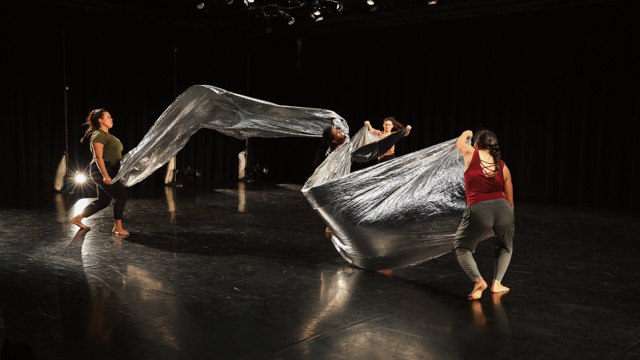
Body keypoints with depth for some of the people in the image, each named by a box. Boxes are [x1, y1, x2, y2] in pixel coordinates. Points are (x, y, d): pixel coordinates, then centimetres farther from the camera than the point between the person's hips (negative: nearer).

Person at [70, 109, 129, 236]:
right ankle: (117, 227, -11)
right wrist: (105, 176, -27)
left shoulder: (107, 135, 20)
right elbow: (98, 157, -19)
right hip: (102, 171, -10)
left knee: (103, 200, 13)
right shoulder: (99, 135, -11)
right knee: (121, 194, -14)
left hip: (109, 172, 10)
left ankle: (78, 218, 25)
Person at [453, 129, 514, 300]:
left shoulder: (472, 154, 6)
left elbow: (459, 143, 30)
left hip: (478, 210, -3)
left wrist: (466, 134, 51)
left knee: (461, 248, 17)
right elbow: (510, 200, 17)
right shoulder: (503, 167, 13)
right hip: (502, 209, 3)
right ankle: (497, 283, 22)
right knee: (505, 247, 30)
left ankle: (478, 280, -3)